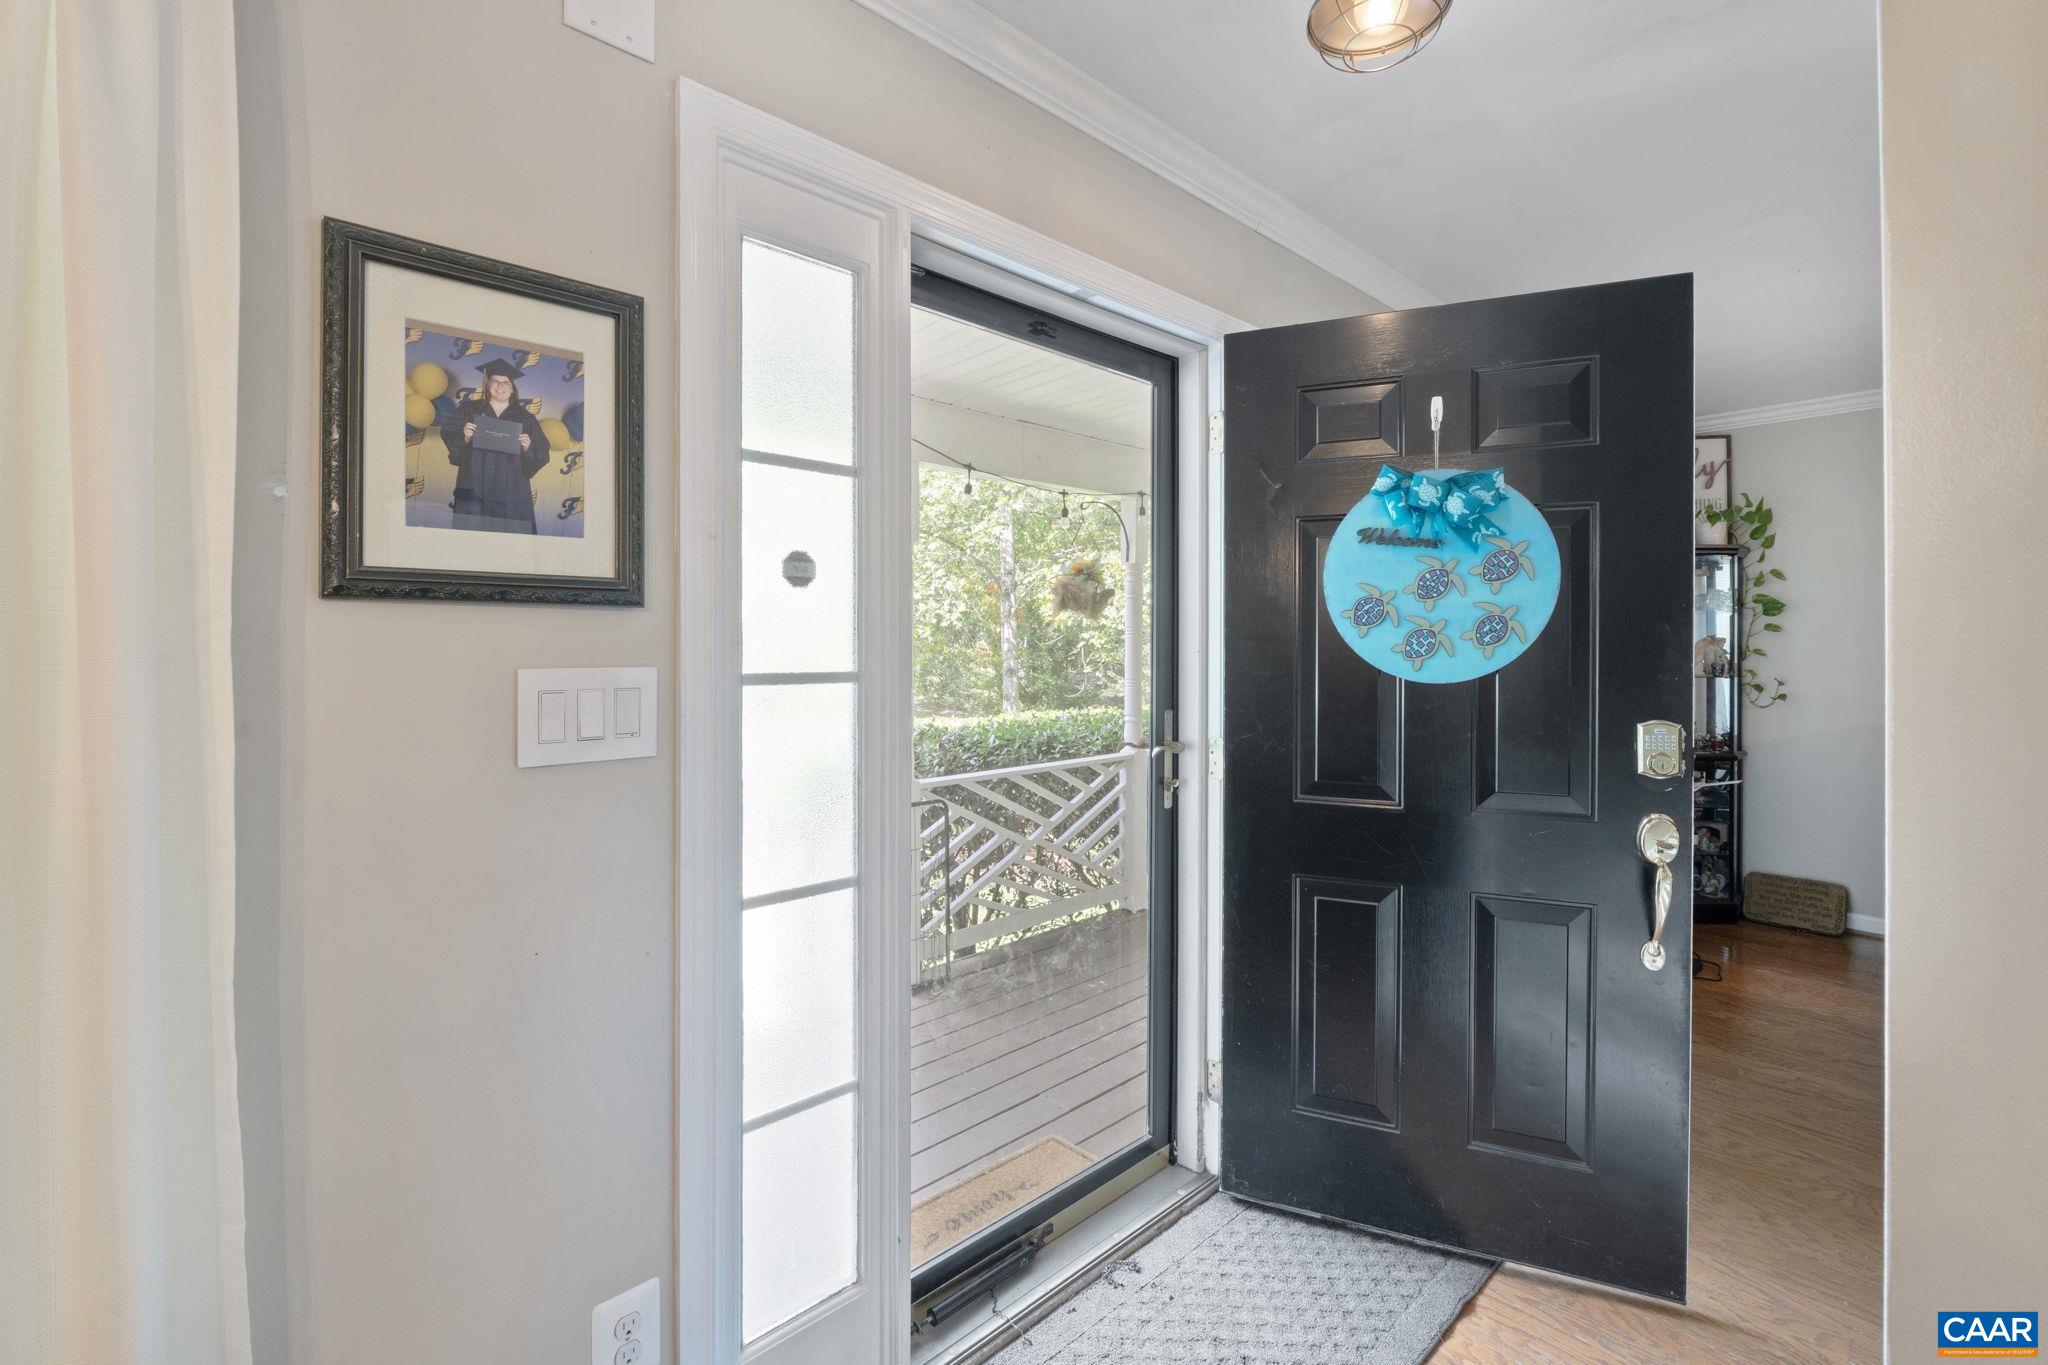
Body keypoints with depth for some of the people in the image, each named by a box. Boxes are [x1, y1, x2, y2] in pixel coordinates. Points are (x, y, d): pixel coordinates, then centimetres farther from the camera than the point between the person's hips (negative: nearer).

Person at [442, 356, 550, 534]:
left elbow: (542, 454, 7)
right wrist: (464, 437, -14)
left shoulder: (525, 418, 12)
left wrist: (528, 447, -13)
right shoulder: (469, 410, 11)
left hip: (512, 491, 0)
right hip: (475, 487, 0)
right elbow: (449, 438, 6)